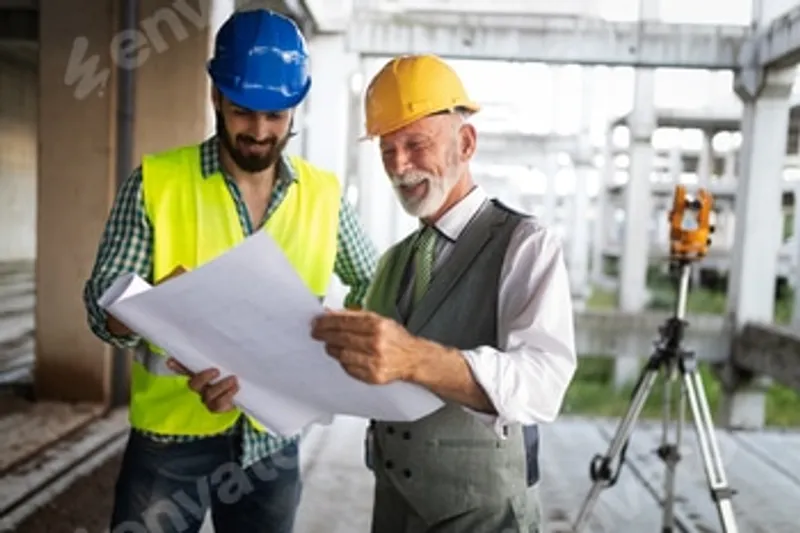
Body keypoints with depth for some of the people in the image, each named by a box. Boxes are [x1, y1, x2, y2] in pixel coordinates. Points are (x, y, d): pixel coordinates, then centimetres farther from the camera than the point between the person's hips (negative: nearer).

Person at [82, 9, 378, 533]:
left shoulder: (324, 193, -2)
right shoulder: (156, 182, -8)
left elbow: (370, 279, 12)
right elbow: (103, 307, -8)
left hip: (272, 441, 2)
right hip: (172, 437, -2)